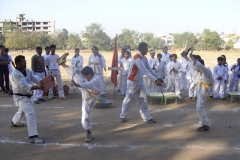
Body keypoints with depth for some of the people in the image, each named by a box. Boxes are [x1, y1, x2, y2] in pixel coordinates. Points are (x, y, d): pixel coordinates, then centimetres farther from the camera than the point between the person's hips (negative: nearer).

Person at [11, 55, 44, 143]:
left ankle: (15, 122, 65)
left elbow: (36, 79, -7)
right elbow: (24, 86, -36)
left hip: (26, 96, 9)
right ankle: (33, 137, -23)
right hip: (20, 97, -9)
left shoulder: (27, 71, 0)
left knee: (22, 110, 34)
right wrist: (38, 87, -48)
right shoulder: (15, 74, -25)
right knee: (31, 113, -23)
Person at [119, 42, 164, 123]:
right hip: (132, 82, -8)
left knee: (143, 99, 6)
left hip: (140, 81, 8)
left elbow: (149, 69, 4)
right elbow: (145, 70, -31)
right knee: (128, 99, 4)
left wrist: (158, 78, -5)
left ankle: (147, 117, 11)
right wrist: (155, 80, -34)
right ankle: (123, 116, 19)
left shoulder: (144, 58, 3)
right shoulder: (137, 58, -25)